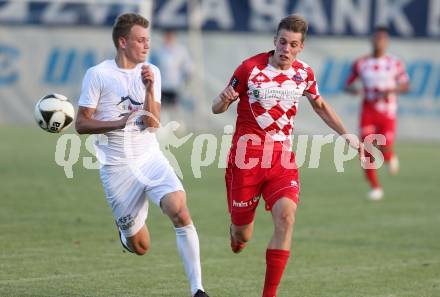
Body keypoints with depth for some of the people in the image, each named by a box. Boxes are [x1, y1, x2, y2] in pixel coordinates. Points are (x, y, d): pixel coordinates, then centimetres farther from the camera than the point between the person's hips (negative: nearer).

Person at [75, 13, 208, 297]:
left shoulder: (151, 72, 5)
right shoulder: (98, 75, -6)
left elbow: (154, 122, -2)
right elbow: (81, 124, -6)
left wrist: (149, 88, -18)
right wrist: (119, 123, -20)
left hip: (150, 158, 2)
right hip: (117, 167, -2)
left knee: (180, 211, -24)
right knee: (140, 246, 1)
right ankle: (125, 228, 40)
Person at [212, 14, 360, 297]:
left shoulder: (304, 73, 2)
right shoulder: (250, 68, -9)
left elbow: (320, 105, 23)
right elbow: (217, 108, -2)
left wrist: (346, 134, 18)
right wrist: (224, 100, -26)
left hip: (283, 158, 2)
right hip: (247, 157, -2)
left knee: (286, 216, -23)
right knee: (242, 237, 4)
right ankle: (237, 231, 46)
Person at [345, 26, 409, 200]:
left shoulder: (395, 64, 2)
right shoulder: (361, 64, 4)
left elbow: (405, 86, 2)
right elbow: (347, 85, 8)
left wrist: (391, 90, -17)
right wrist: (354, 90, -15)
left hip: (387, 113, -1)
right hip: (368, 112, 1)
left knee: (385, 150, -12)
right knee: (367, 151, -9)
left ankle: (391, 158, 28)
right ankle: (375, 187, 8)